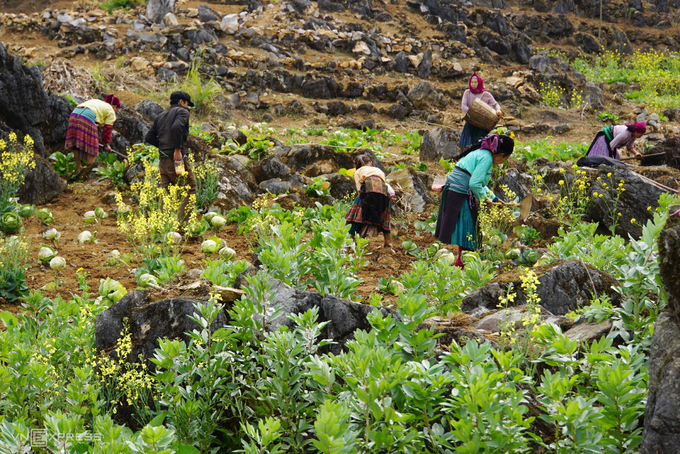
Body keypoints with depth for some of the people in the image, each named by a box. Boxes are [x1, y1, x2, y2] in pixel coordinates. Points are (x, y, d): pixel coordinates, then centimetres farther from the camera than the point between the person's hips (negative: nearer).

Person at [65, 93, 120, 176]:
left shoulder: (96, 102, 37)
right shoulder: (111, 111, 17)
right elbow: (107, 129, 16)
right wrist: (106, 145, 29)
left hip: (74, 114, 7)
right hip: (87, 119, -7)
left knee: (76, 145, 14)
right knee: (91, 146, 1)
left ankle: (78, 168, 22)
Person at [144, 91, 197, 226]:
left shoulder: (161, 115, 22)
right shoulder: (182, 112, 0)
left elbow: (149, 137, 16)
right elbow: (176, 127, -22)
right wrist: (177, 149, -19)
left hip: (162, 159, 7)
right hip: (176, 158, -7)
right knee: (190, 189, 1)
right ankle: (182, 222, -7)